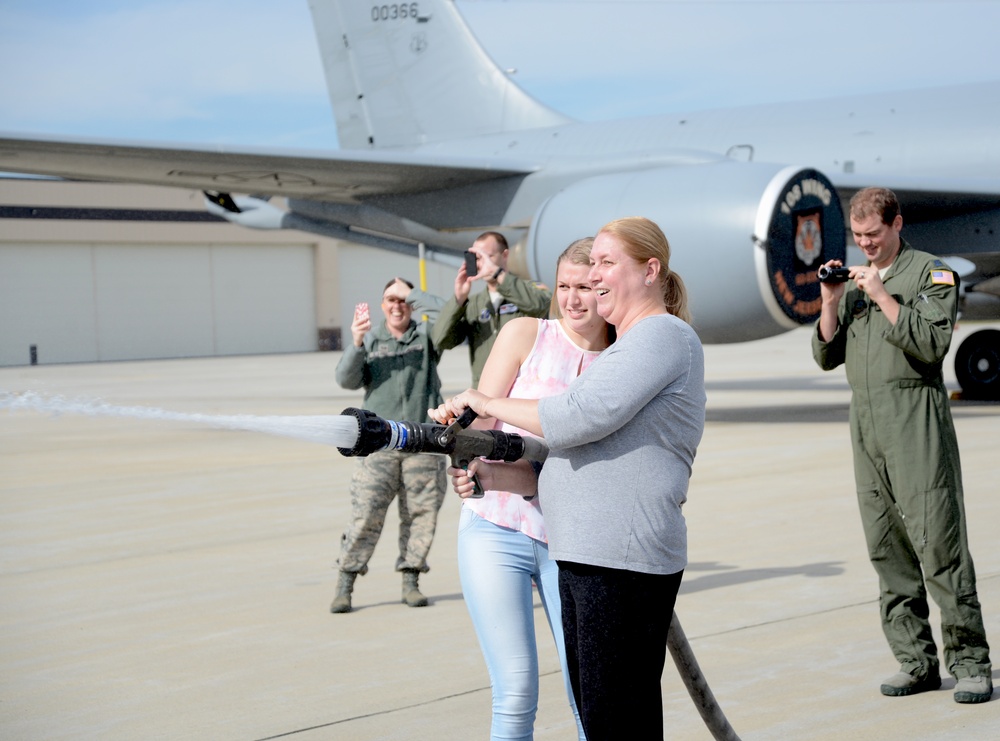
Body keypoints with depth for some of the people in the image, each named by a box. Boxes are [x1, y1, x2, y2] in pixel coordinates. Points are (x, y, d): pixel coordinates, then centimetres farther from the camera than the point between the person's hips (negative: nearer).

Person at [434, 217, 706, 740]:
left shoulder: (663, 335, -10)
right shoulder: (626, 346, 24)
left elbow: (578, 417, -21)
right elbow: (583, 443, 28)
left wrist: (486, 403, -9)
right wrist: (489, 465, 15)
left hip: (622, 560, -11)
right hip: (584, 556, 11)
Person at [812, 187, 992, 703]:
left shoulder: (932, 274, 1)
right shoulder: (854, 282, 18)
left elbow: (932, 342, -12)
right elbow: (826, 356, 14)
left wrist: (882, 296, -12)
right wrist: (831, 303, 0)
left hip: (916, 423, -6)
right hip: (865, 425, 6)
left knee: (939, 542, -9)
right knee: (887, 549, 5)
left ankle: (969, 661, -3)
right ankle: (916, 662, 11)